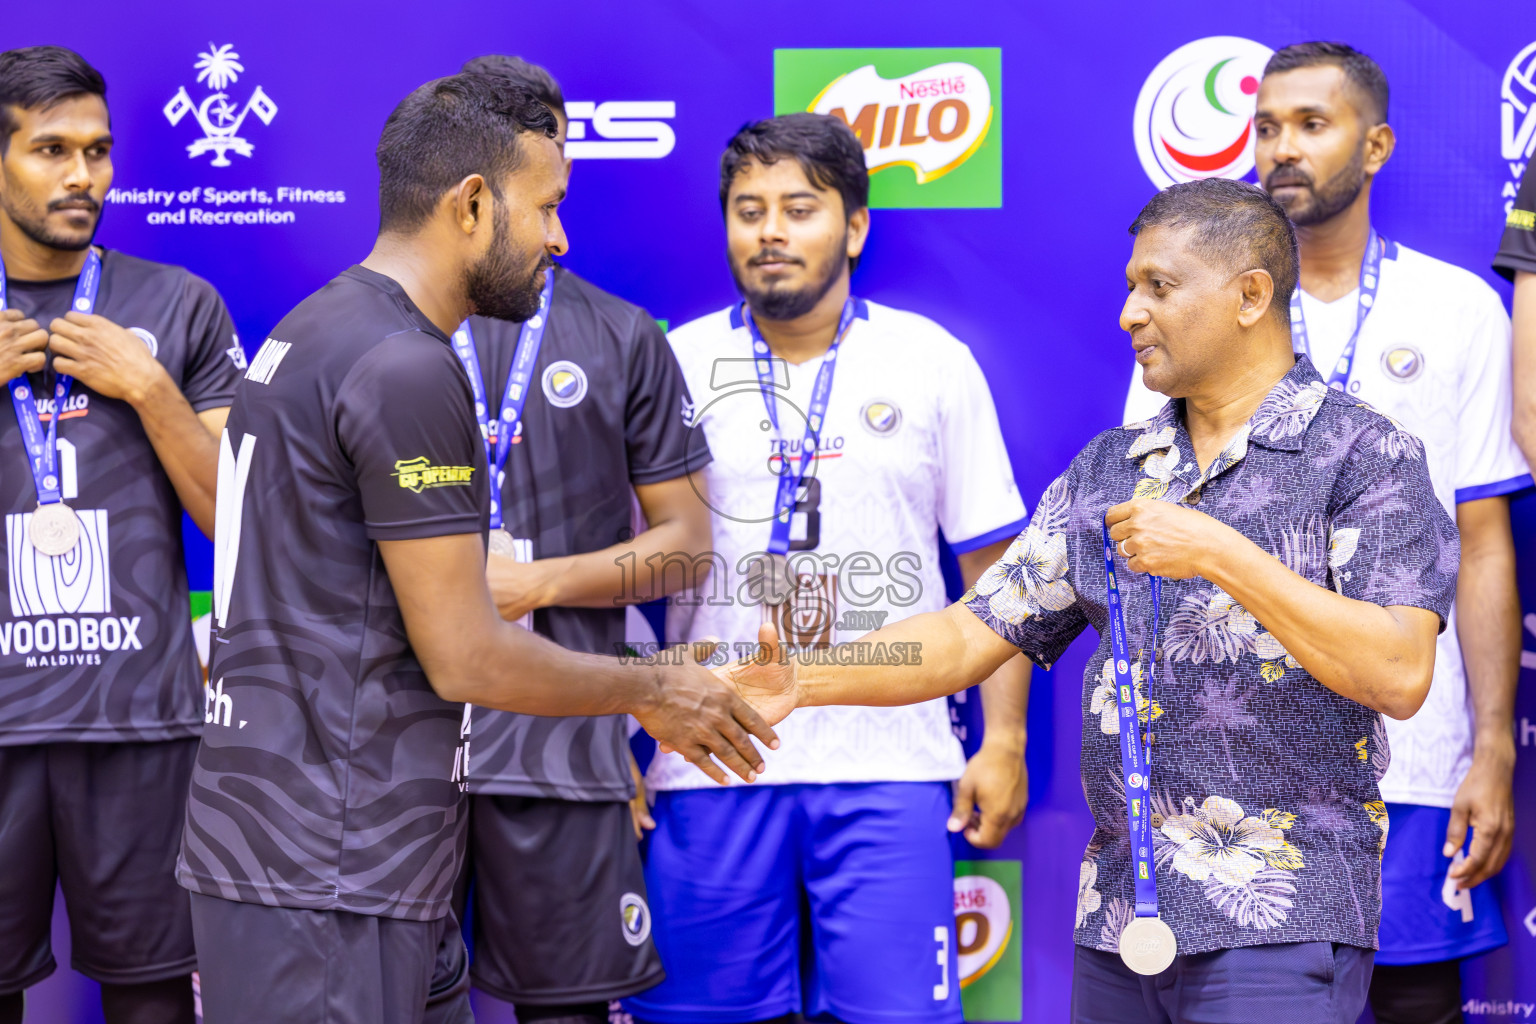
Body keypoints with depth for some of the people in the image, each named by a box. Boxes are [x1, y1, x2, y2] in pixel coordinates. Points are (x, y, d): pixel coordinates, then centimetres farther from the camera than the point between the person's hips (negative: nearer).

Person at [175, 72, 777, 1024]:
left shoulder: (319, 331, 16)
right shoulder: (407, 369, -17)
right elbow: (467, 659, -16)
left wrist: (629, 703, 23)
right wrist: (652, 688, 0)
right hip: (326, 882, -10)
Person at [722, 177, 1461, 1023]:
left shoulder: (1366, 456, -5)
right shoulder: (1107, 469, 14)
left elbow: (1401, 675, -16)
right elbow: (973, 635, 11)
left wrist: (1222, 556, -19)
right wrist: (805, 681, -3)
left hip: (1279, 921, -6)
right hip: (1119, 916, 6)